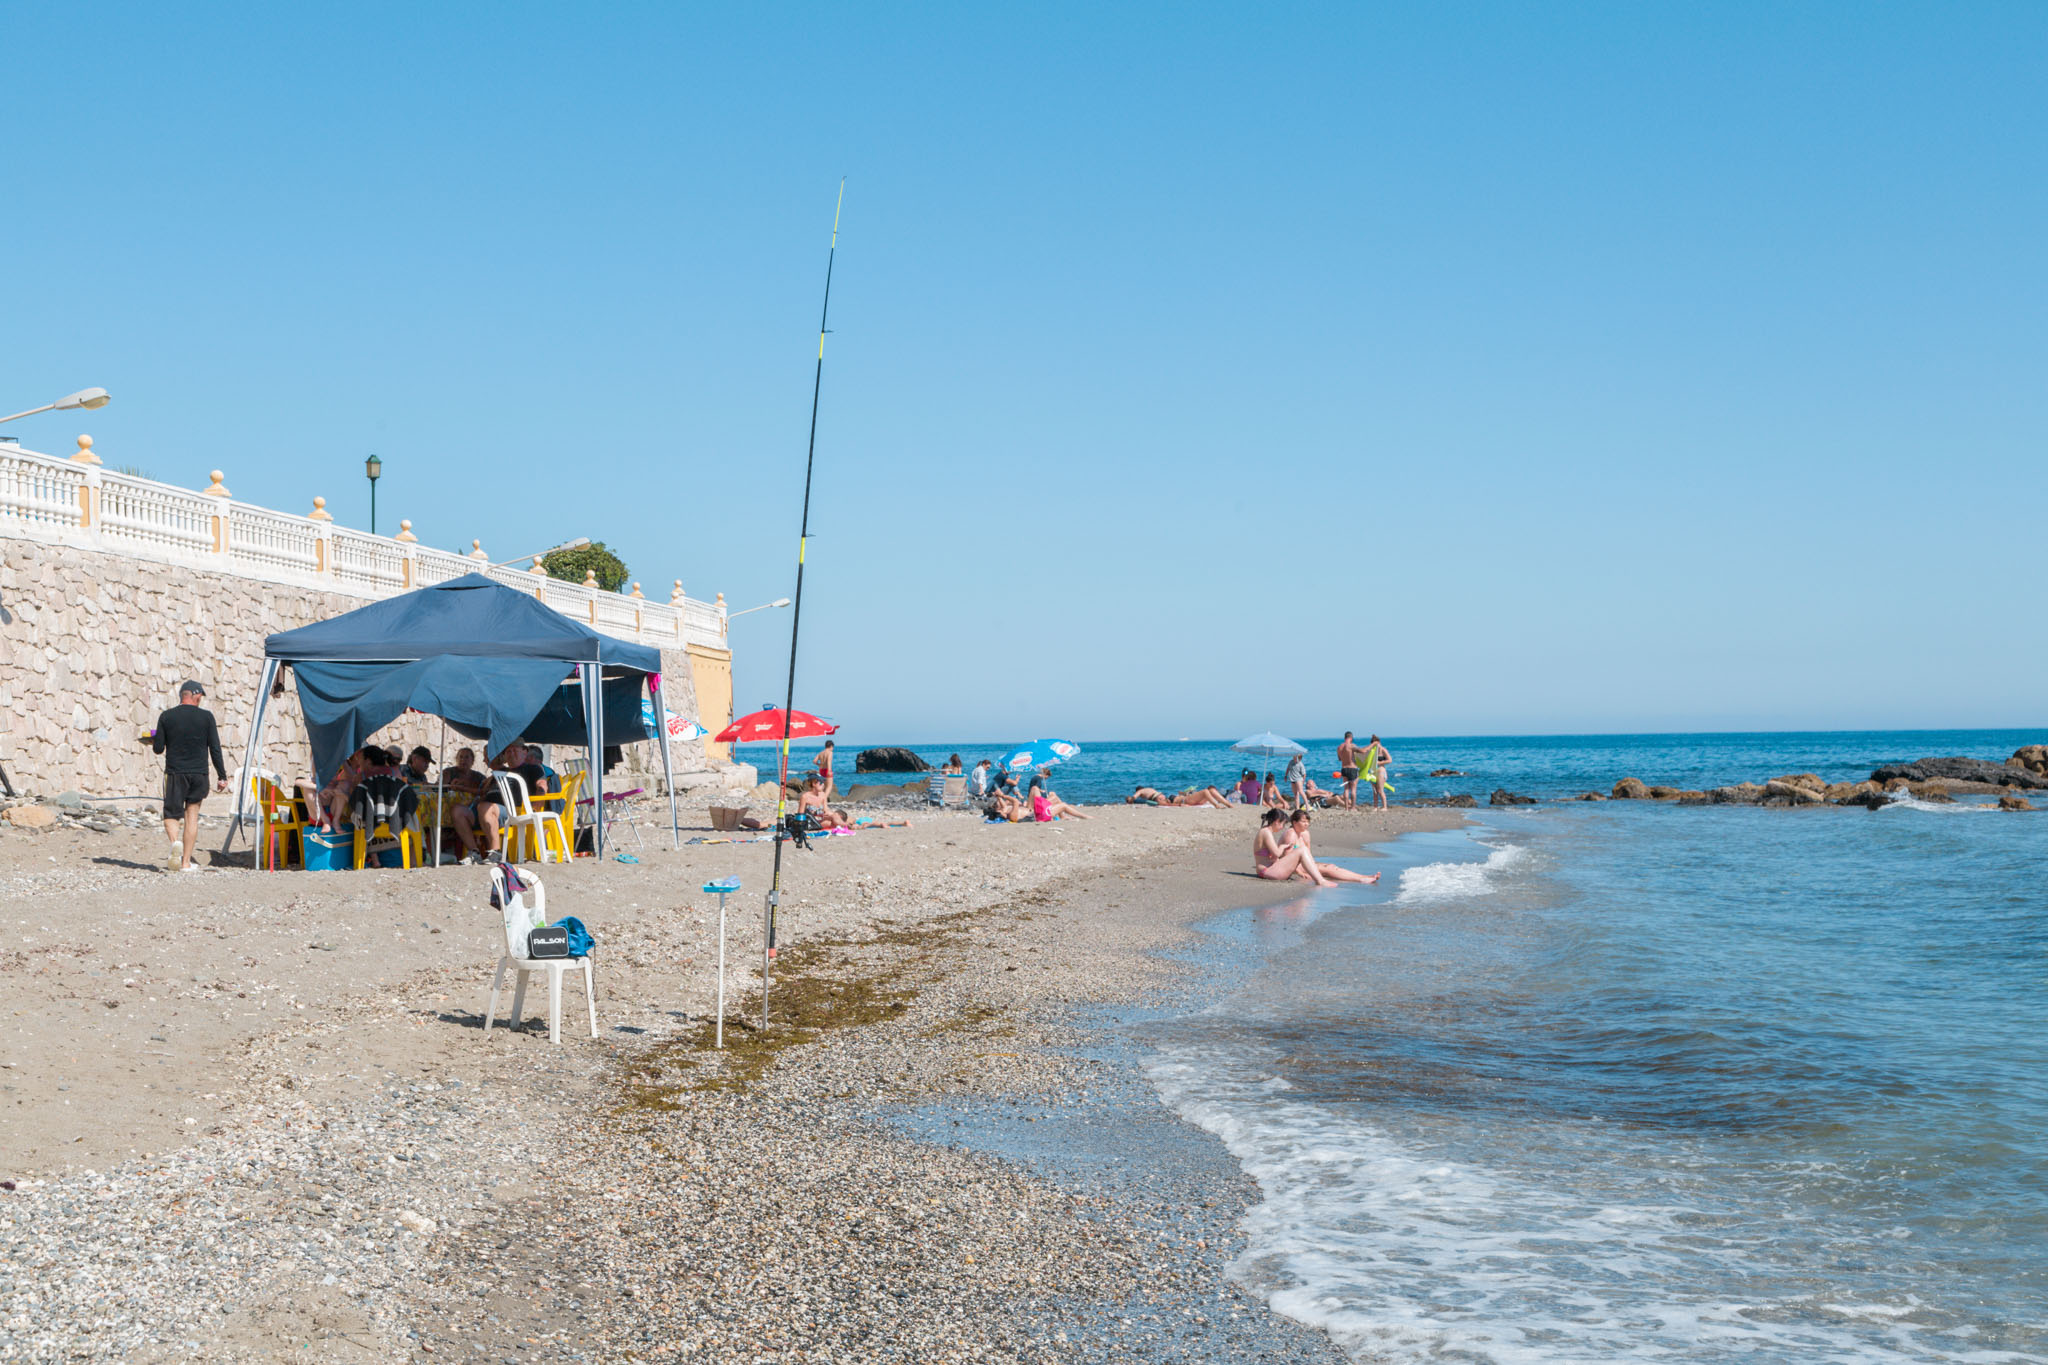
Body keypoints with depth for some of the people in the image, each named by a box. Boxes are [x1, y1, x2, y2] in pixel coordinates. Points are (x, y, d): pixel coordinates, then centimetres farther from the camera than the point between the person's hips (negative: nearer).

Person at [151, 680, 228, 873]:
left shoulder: (166, 716, 2)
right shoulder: (206, 717, 0)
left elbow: (158, 748, 3)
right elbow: (215, 748, -1)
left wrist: (153, 739, 27)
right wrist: (222, 776, 4)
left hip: (174, 772, 0)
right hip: (199, 773, 0)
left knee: (171, 814, 7)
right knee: (192, 815, 8)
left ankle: (174, 842, -25)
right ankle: (186, 862, 6)